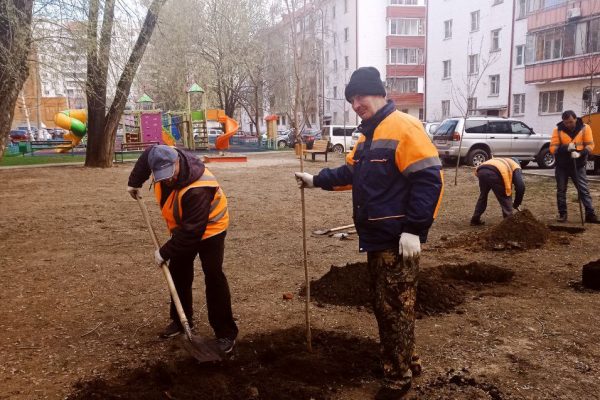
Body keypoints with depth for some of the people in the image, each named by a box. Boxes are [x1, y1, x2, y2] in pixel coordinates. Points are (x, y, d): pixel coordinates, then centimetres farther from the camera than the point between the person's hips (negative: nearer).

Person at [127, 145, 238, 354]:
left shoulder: (198, 189, -41)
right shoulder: (161, 161, -18)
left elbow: (193, 231, -37)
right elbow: (147, 155, 8)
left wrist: (165, 252, -28)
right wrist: (135, 182, 4)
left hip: (209, 228, -8)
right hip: (183, 228, 8)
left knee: (213, 277, -14)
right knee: (178, 274, 12)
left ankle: (226, 332, -7)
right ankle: (181, 320, 28)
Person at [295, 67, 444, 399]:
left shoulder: (403, 128, -16)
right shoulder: (368, 134, 16)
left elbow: (429, 179, -21)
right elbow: (351, 172, 27)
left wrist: (414, 229, -23)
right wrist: (316, 180, 22)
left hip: (398, 240, -10)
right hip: (377, 237, 10)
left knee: (395, 308, 0)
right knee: (384, 305, 19)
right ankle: (404, 361, 35)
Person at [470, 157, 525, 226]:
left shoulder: (502, 162, 45)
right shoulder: (516, 168, 27)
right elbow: (520, 186, 12)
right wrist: (516, 204, 22)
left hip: (481, 171, 6)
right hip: (494, 173, -6)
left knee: (483, 196, 28)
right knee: (505, 199, 12)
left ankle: (475, 220, 34)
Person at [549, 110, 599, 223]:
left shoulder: (585, 128, -6)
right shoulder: (558, 130, -8)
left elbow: (590, 145, -7)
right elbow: (552, 148, -12)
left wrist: (580, 153, -25)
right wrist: (566, 147, -29)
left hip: (578, 166, 0)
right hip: (561, 166, 1)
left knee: (584, 190, 0)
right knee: (561, 190, 6)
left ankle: (590, 214, 3)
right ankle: (562, 214, 16)